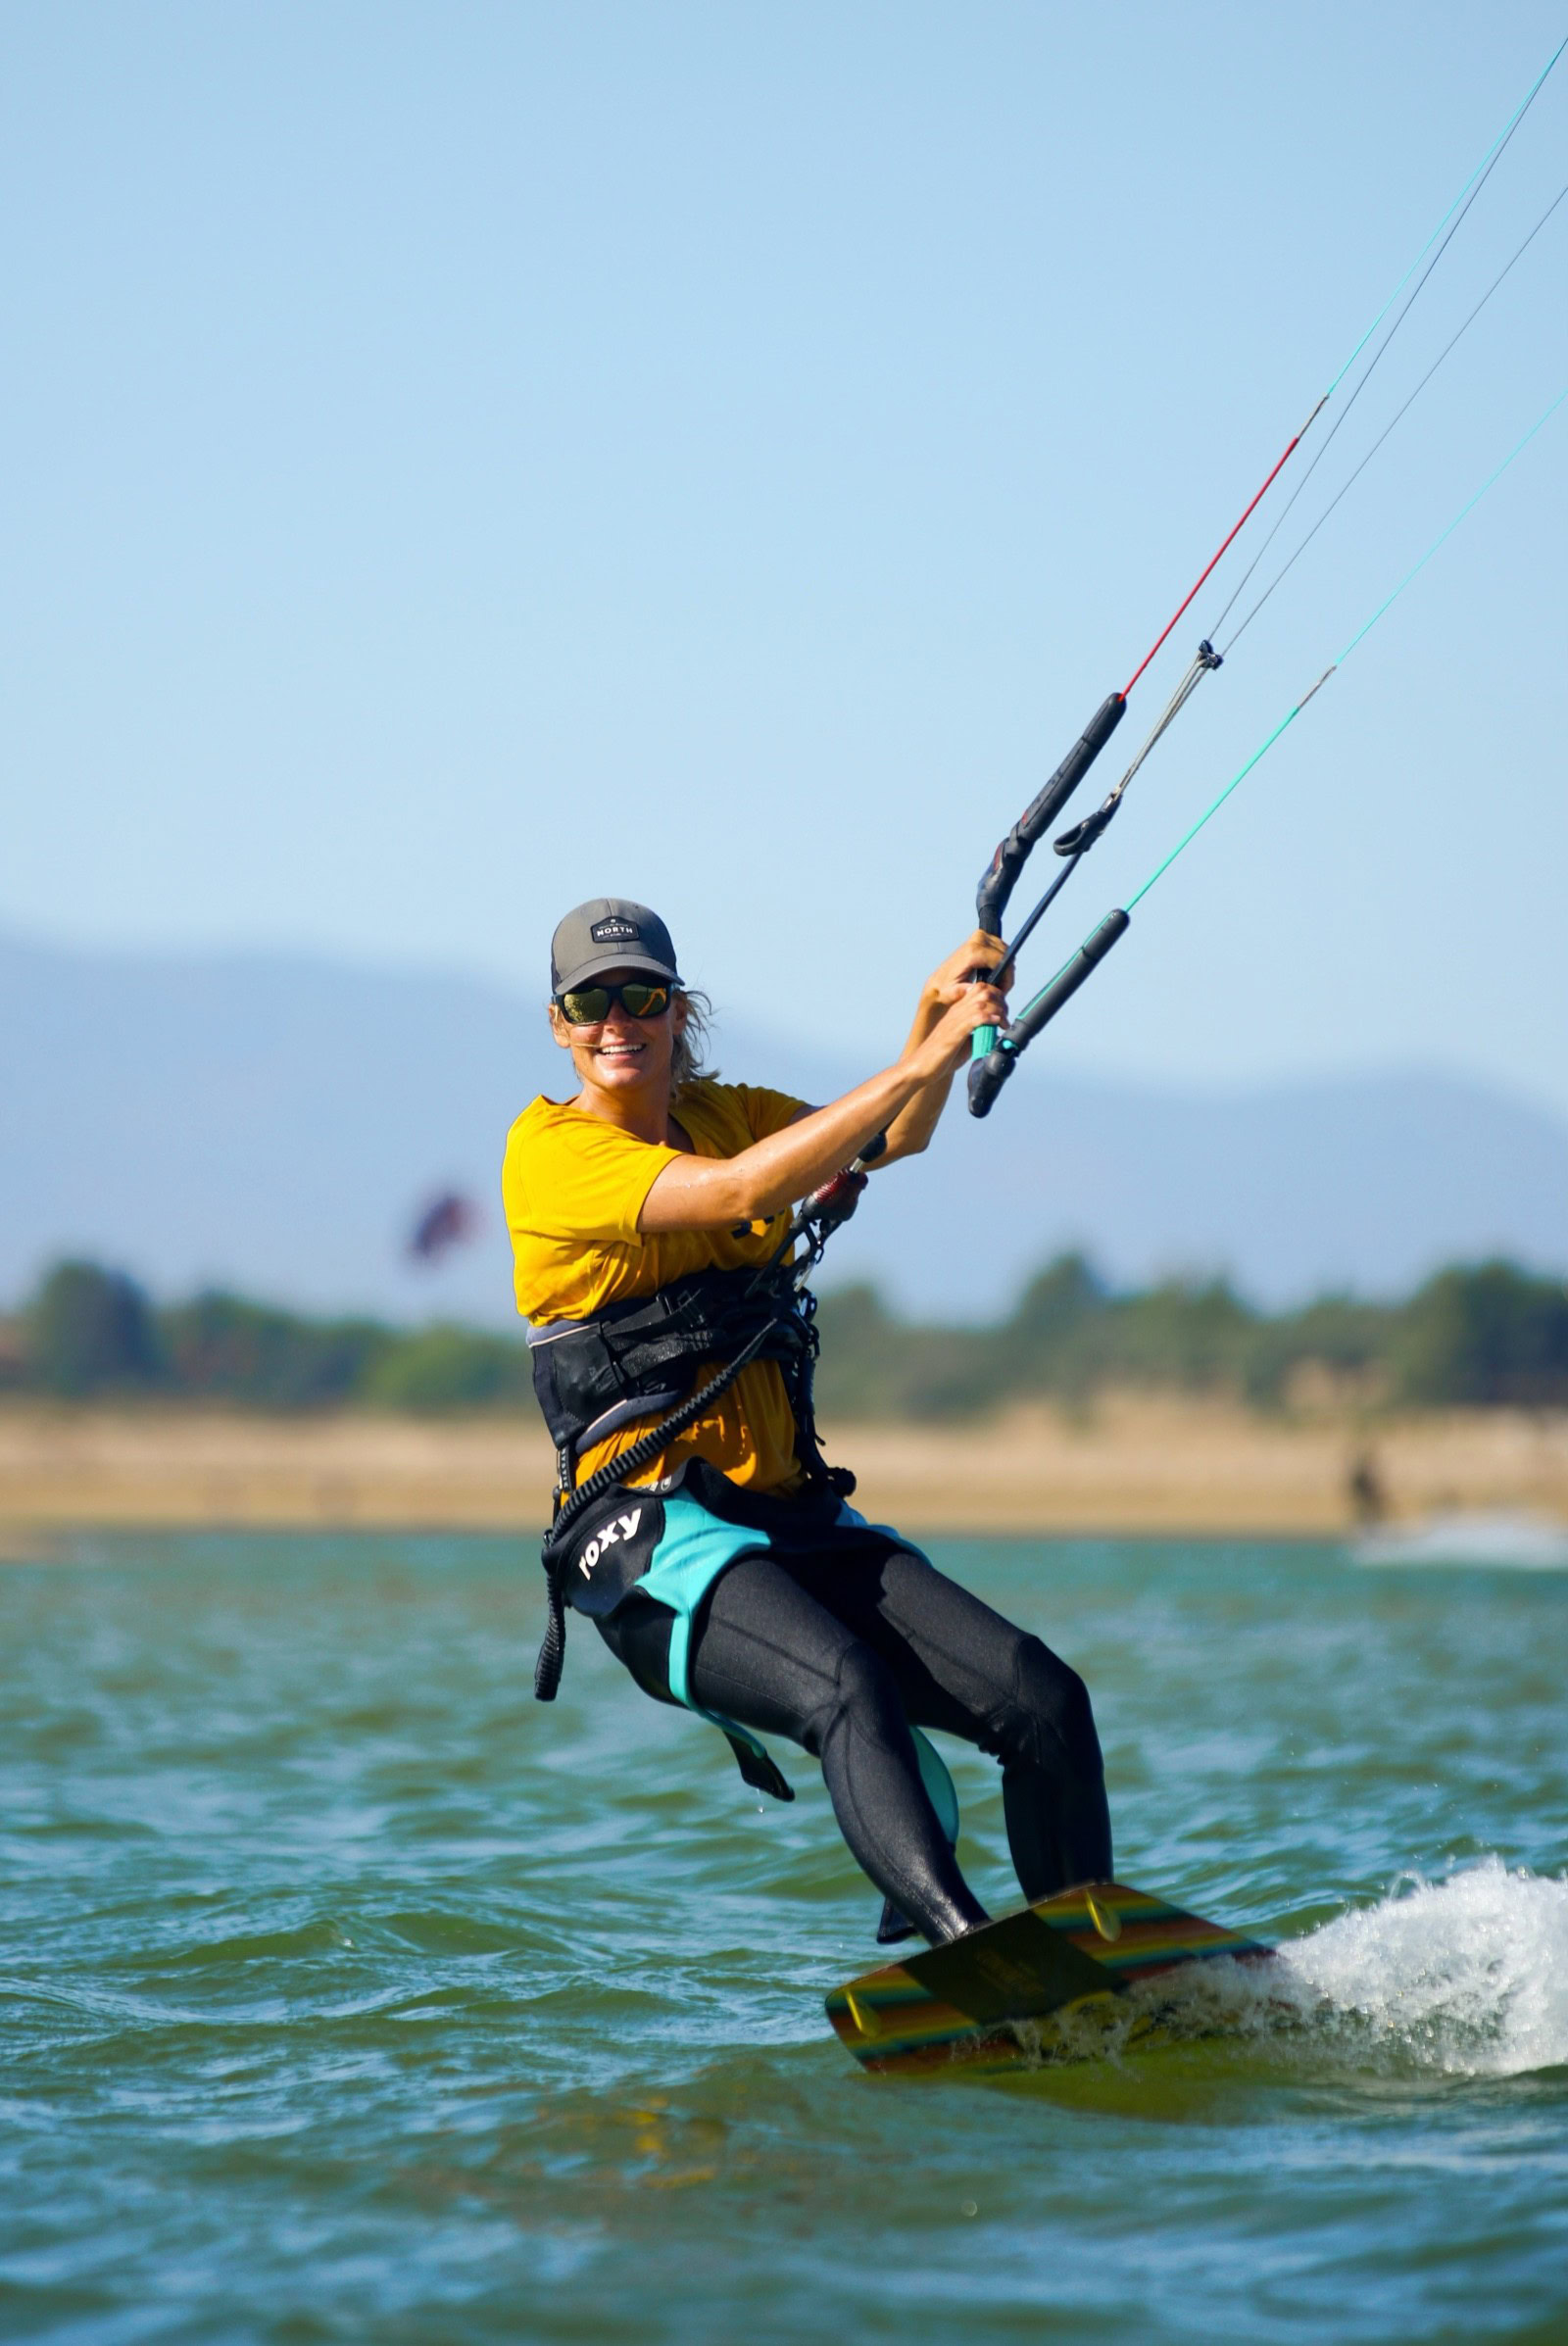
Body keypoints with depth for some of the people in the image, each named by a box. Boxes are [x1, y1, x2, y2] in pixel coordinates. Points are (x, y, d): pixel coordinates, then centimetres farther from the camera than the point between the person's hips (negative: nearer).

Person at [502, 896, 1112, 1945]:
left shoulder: (721, 1111, 17)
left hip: (794, 1515, 7)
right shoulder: (550, 1148, -6)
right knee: (848, 1689, -37)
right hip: (654, 1538, -7)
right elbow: (741, 1191, -19)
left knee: (1045, 1700, -9)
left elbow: (892, 1139, 21)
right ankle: (968, 1944, -54)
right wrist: (924, 1059, -19)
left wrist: (936, 1015, 0)